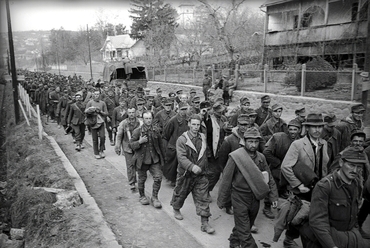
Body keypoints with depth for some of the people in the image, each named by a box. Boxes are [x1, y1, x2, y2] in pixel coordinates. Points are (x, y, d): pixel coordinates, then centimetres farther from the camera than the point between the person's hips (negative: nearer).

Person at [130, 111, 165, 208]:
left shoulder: (156, 130, 1)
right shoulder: (137, 131, -9)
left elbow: (160, 144, 11)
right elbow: (131, 144, -6)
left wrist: (161, 157, 14)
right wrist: (139, 142, -25)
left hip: (154, 159, 2)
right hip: (142, 159, -2)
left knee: (158, 177, -5)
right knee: (142, 179, 11)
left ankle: (154, 197, 12)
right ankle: (142, 196, 34)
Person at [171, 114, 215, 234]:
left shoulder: (203, 137, 5)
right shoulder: (182, 139, -13)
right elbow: (181, 157, -24)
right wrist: (192, 166, -36)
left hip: (201, 174, 3)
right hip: (185, 173, -3)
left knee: (202, 198, 0)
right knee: (180, 193, 17)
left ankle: (204, 223, 6)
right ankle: (176, 209, 46)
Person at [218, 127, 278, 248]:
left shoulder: (261, 157, 1)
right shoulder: (235, 156, -15)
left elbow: (269, 178, 9)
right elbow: (226, 179, -10)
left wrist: (273, 197, 4)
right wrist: (221, 200, -6)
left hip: (255, 198, 6)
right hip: (240, 198, -6)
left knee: (247, 225, 21)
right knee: (244, 231, -1)